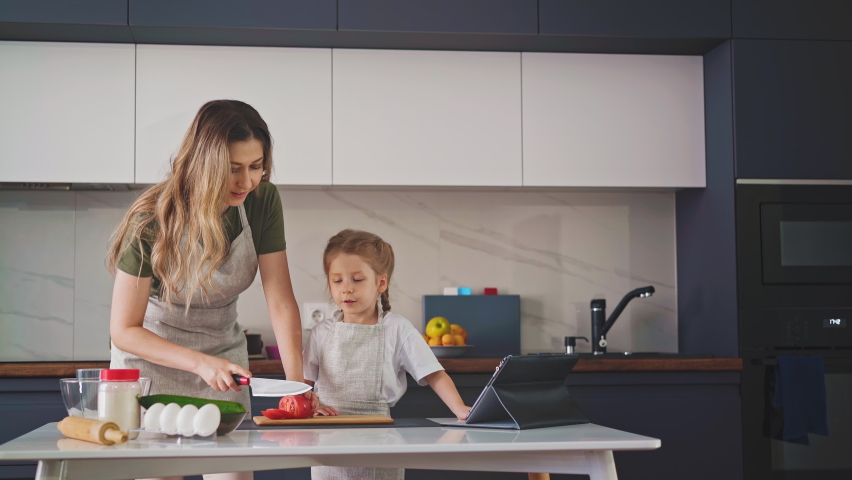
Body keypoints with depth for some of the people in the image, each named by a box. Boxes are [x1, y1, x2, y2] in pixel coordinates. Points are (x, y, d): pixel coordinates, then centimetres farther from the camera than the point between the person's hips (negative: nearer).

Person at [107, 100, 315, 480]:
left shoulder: (263, 201, -15)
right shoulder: (152, 221, -25)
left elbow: (280, 300, -14)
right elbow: (124, 331, -21)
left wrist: (296, 380, -25)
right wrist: (200, 363, -34)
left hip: (223, 353, 3)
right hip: (151, 355, -3)